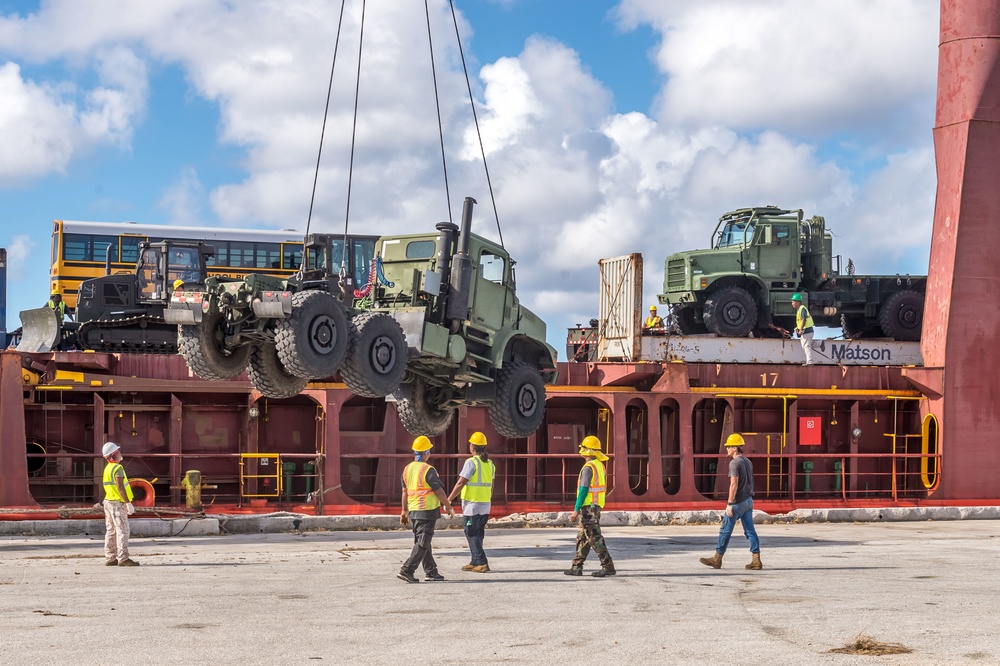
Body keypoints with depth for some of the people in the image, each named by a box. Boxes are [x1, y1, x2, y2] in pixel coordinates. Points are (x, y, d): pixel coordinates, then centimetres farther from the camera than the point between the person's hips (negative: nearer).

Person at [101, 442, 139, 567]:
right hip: (118, 503, -10)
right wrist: (128, 503, -21)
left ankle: (110, 558, 13)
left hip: (108, 501, 10)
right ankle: (123, 558, -14)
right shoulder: (118, 468, -15)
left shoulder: (107, 468, 14)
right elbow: (120, 487, -22)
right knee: (122, 530, -10)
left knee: (111, 531, 11)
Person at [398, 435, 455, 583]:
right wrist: (449, 507, -2)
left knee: (422, 542, 15)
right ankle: (407, 570, -11)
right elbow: (439, 492, -13)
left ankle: (430, 571, 20)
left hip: (413, 510, 8)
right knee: (422, 544, -4)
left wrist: (404, 511, 19)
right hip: (427, 510, -8)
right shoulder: (428, 470, -16)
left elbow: (405, 492, 12)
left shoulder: (407, 469, 6)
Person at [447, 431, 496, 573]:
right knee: (478, 533, 15)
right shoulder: (490, 464, 9)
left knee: (471, 534, -2)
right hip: (485, 505, 7)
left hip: (472, 504, -7)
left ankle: (482, 563, -9)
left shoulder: (471, 462, -13)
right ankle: (475, 563, 19)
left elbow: (460, 483, -15)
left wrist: (449, 500, -9)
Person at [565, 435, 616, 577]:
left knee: (595, 538, -8)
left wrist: (576, 510, -17)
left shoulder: (588, 467, -15)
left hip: (588, 506, -10)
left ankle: (608, 566, -9)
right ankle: (577, 567, 18)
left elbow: (583, 490, -19)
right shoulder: (601, 466, 13)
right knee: (582, 538, 14)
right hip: (597, 506, 10)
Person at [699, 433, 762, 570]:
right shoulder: (748, 462, 13)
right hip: (748, 500, 9)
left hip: (738, 502, -9)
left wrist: (730, 504, -19)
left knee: (725, 531, 1)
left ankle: (717, 559, 8)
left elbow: (734, 484, -20)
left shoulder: (735, 463, -15)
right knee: (750, 531, 7)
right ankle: (756, 560, 3)